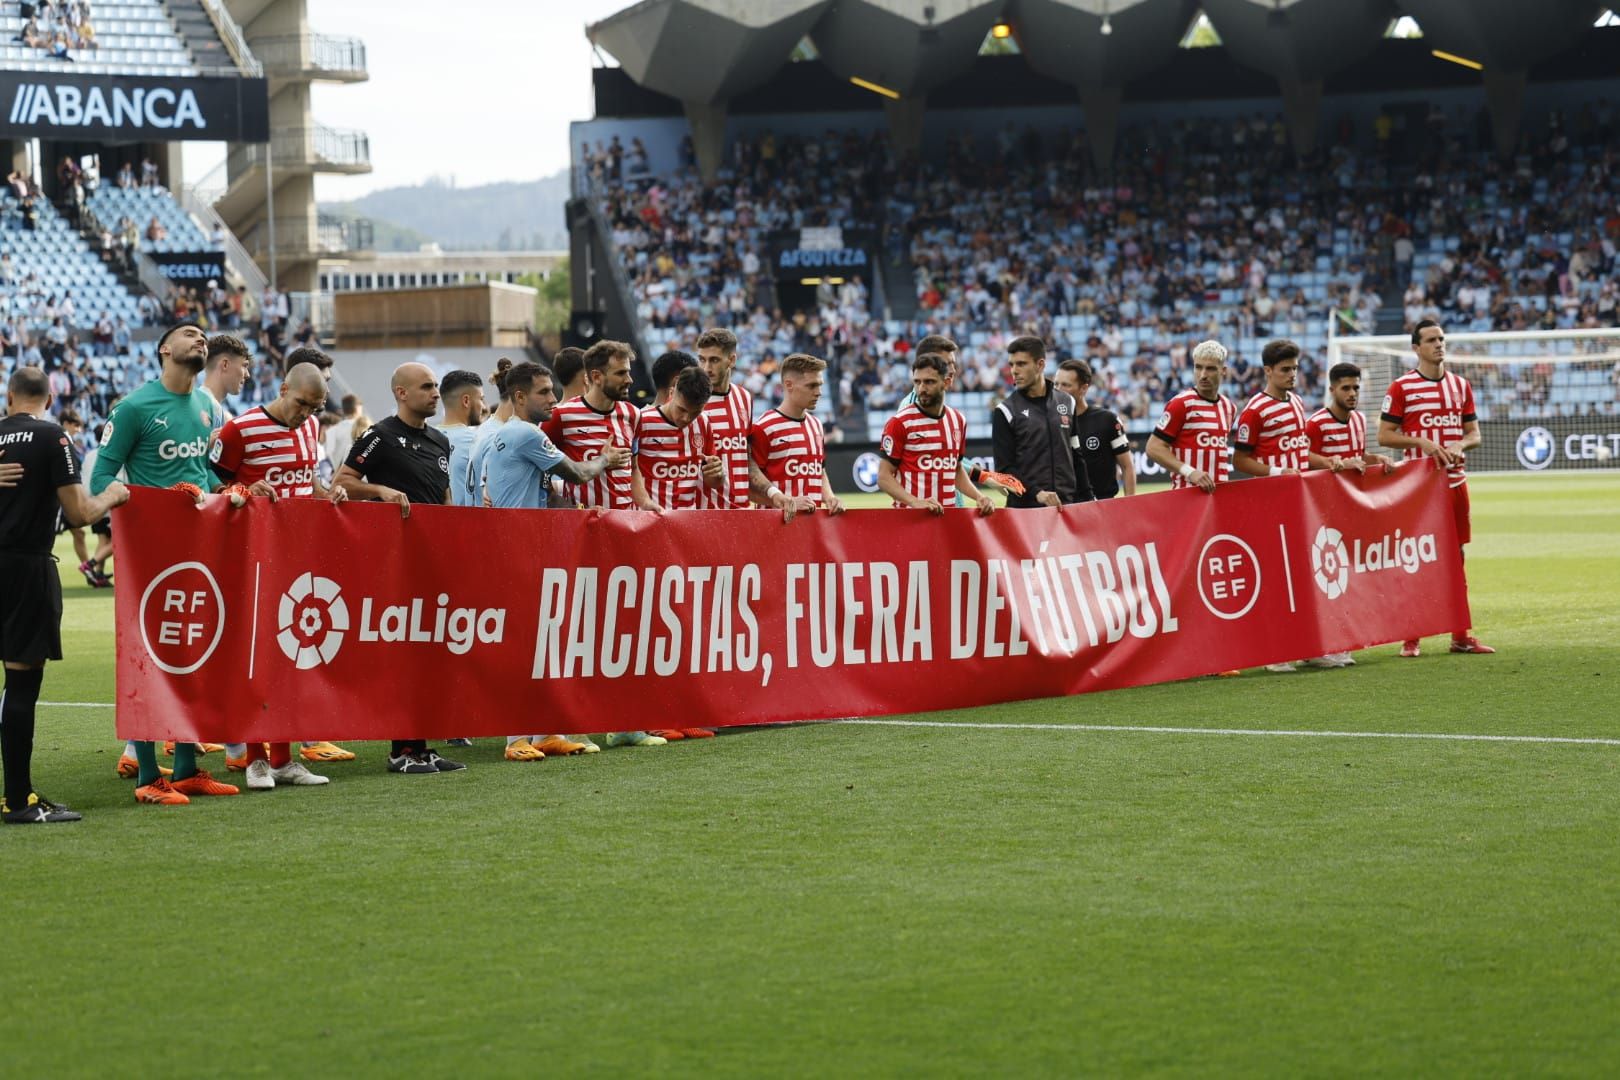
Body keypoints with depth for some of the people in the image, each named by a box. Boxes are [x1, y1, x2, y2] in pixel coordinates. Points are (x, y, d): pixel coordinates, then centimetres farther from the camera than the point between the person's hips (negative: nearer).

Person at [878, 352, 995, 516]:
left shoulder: (958, 421, 8)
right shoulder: (900, 422, -7)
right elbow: (884, 477, -8)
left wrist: (978, 496, 6)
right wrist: (915, 502, -21)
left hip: (948, 513, 5)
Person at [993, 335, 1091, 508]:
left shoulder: (1067, 403, 11)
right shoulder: (1005, 411, 0)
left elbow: (1077, 458, 16)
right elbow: (1004, 469, -5)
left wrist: (1086, 500, 10)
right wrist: (1036, 493, -18)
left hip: (1066, 505, 3)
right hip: (1024, 507, -3)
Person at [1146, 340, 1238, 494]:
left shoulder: (1229, 408, 14)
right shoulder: (1181, 404, -6)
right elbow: (1154, 448, -9)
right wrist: (1189, 472, -20)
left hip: (1219, 492, 6)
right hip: (1187, 493, -6)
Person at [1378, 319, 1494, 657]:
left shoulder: (1460, 385, 11)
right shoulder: (1402, 387, -3)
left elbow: (1474, 433, 14)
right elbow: (1384, 435, -4)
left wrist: (1461, 444, -8)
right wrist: (1422, 442, -16)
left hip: (1455, 479, 4)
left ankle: (1461, 635, 12)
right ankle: (1410, 638, 2)